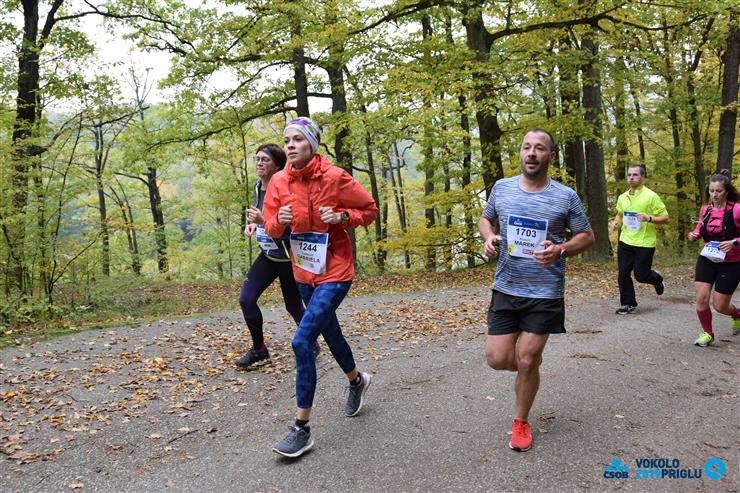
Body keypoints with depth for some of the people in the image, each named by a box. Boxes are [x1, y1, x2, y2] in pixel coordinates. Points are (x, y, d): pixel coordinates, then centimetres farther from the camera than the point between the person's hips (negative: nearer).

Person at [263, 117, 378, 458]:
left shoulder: (335, 177, -13)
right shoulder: (279, 182, -1)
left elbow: (370, 210, -1)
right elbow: (270, 226, 6)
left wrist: (342, 216, -19)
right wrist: (279, 220, -17)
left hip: (334, 273, -6)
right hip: (304, 273, 6)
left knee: (302, 342, -17)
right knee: (330, 334, 22)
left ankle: (302, 429, -4)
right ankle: (357, 381, 52)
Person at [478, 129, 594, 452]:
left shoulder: (565, 197, -4)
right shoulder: (501, 188, 3)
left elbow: (587, 236, 4)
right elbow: (485, 219, 18)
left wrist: (560, 249, -17)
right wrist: (488, 237, -6)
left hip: (545, 294, -2)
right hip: (505, 289, 3)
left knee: (527, 362, 1)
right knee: (497, 359, 1)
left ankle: (521, 423, 25)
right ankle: (530, 365, 37)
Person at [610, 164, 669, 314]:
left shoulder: (651, 196, -8)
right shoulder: (622, 197, 9)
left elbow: (665, 218, -7)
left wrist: (649, 218, -23)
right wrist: (616, 222, 7)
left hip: (645, 243, -5)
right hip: (625, 241, 5)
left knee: (641, 275, 1)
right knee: (623, 274, 3)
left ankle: (657, 279, 36)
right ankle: (628, 304, 16)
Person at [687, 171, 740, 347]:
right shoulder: (706, 209, 0)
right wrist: (694, 234, -2)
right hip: (707, 260, 4)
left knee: (720, 306, 3)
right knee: (701, 299, -6)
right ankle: (707, 333, 17)